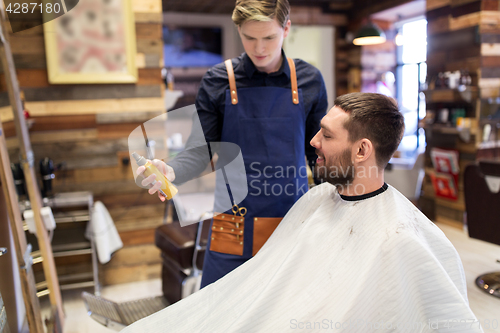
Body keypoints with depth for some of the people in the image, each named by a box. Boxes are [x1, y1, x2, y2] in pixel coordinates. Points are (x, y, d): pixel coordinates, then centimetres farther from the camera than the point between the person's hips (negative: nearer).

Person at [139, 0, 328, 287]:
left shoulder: (309, 80, 3)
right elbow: (202, 150, 0)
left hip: (292, 221, 1)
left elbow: (317, 152, 9)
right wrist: (172, 171, -19)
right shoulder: (219, 81, -1)